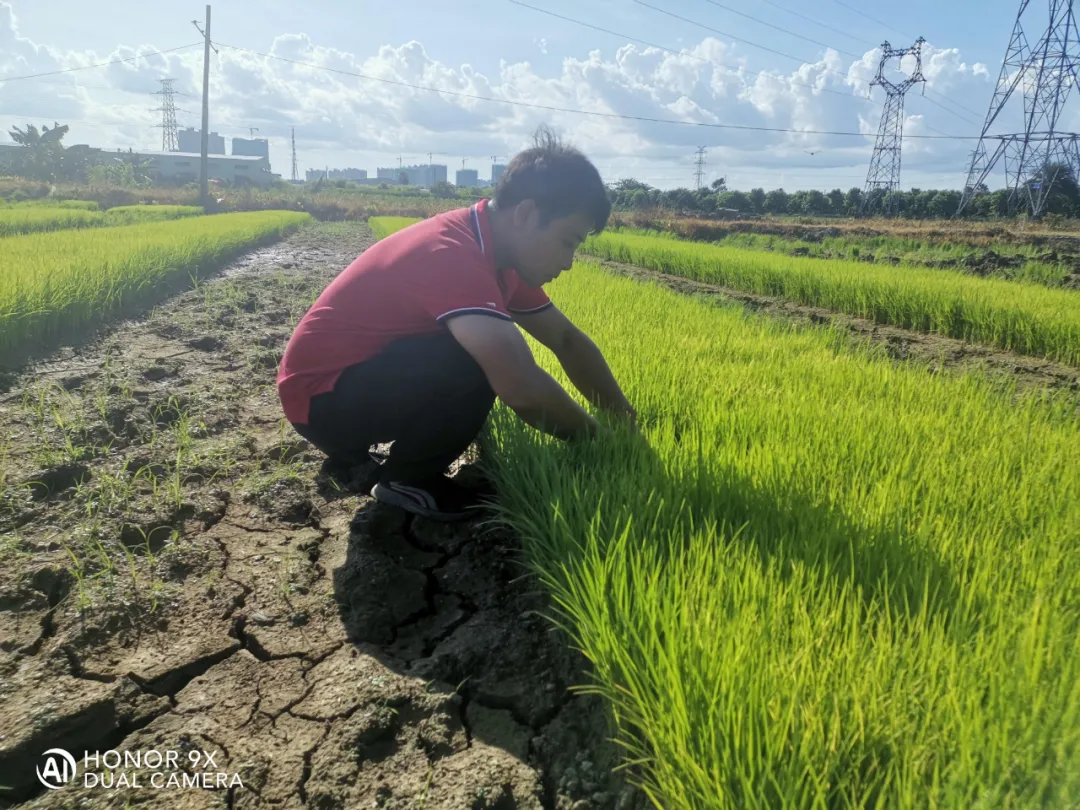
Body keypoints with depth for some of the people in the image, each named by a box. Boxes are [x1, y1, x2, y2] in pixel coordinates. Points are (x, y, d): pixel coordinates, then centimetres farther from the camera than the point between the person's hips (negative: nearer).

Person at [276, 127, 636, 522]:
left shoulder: (496, 254, 0)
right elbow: (522, 387, -37)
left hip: (363, 373, 10)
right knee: (480, 362, -27)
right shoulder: (451, 254, -29)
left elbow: (567, 339, 8)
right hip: (321, 398, -9)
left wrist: (624, 418, -1)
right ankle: (406, 480, -2)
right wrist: (596, 438, -20)